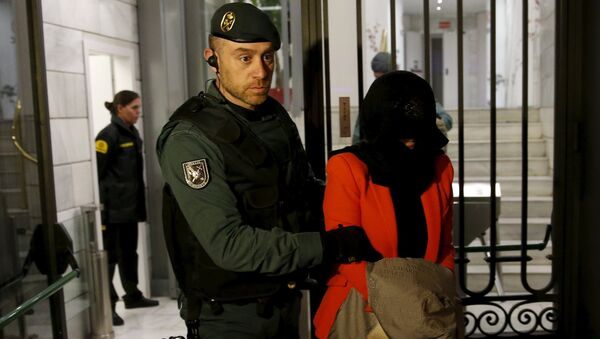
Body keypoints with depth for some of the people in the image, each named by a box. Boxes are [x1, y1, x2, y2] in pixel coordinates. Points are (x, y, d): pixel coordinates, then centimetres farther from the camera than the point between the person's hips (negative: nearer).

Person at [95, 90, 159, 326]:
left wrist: (140, 204, 17)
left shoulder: (133, 133, 14)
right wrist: (101, 208, -20)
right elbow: (97, 173, -16)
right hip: (113, 209, -8)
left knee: (129, 253, 18)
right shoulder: (108, 135, -12)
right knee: (109, 256, -2)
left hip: (130, 207, 8)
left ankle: (133, 296, 30)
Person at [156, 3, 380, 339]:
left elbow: (305, 187, 15)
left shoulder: (277, 117, 3)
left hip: (288, 302, 7)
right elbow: (230, 245, -27)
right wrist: (332, 246, -25)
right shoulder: (190, 139, -21)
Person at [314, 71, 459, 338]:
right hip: (362, 309, -4)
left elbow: (444, 246, 6)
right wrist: (398, 309, -22)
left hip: (425, 310, 4)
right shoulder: (348, 169, -15)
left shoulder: (439, 166, 0)